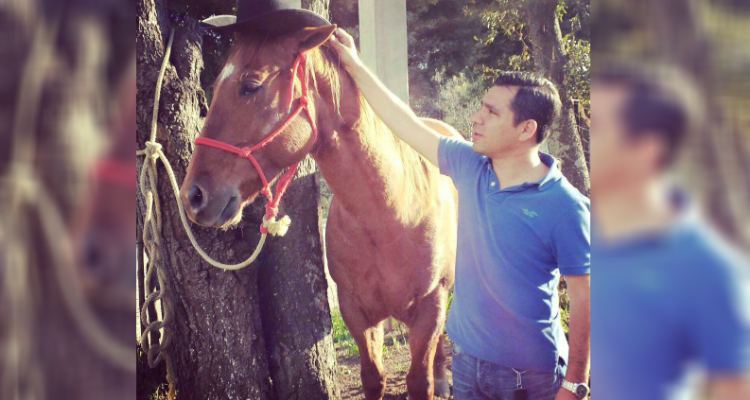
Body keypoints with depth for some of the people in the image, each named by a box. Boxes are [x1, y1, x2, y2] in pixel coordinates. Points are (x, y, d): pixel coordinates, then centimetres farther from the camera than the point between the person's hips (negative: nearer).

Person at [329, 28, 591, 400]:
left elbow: (583, 297, -16)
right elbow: (408, 126, 8)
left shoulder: (564, 206, -18)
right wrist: (354, 66, 10)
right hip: (467, 358, 6)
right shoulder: (469, 167, -2)